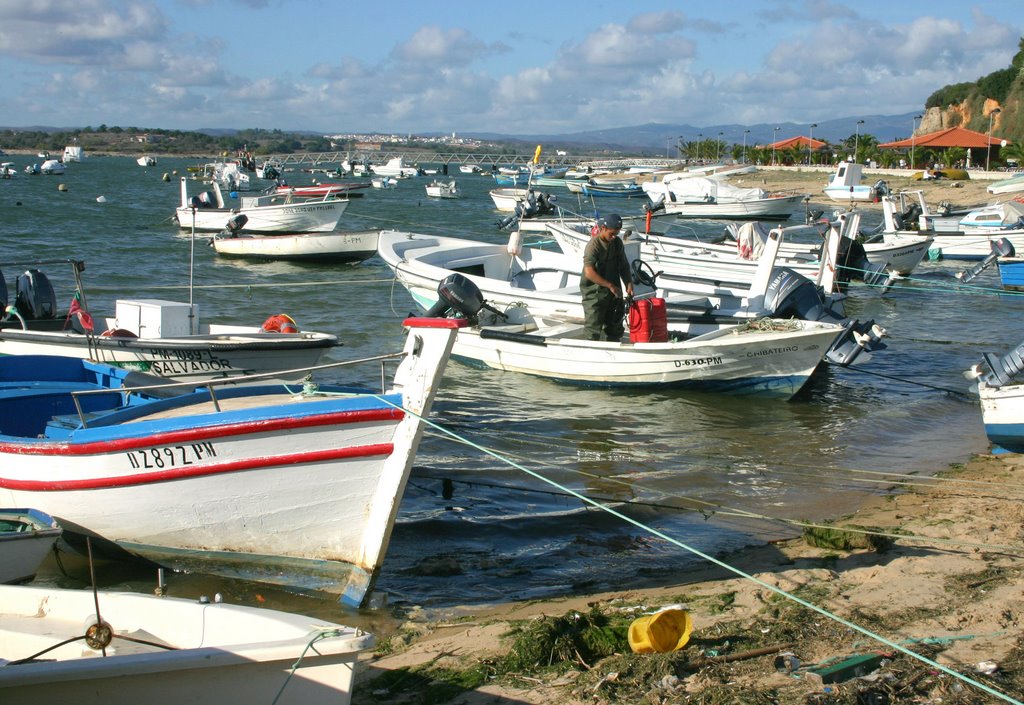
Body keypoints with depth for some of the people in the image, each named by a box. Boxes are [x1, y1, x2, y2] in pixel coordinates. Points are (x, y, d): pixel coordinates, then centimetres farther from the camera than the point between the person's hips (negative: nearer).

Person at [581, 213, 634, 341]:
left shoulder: (617, 243, 4)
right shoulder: (593, 245, -18)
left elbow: (624, 266, 11)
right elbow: (589, 273, -28)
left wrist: (629, 284, -7)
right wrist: (610, 285, -30)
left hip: (614, 292, 7)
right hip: (595, 292, -7)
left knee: (615, 326, 14)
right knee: (593, 327, -5)